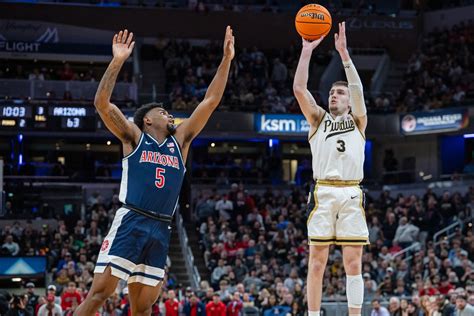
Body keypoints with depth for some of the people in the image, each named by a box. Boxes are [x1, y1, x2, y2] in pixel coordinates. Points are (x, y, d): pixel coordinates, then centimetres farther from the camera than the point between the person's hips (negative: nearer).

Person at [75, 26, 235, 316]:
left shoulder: (179, 141, 19)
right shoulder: (134, 137, 9)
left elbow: (210, 102, 17)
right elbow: (102, 103, -4)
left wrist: (227, 59, 14)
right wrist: (118, 61, -11)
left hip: (161, 230, 5)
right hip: (130, 223, -5)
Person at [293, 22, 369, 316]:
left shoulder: (357, 121, 17)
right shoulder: (318, 119, 19)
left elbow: (358, 89, -1)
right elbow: (299, 88, 6)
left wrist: (344, 53, -9)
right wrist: (307, 51, 1)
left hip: (352, 194, 0)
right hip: (323, 192, 0)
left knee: (354, 263, -1)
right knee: (317, 262, -1)